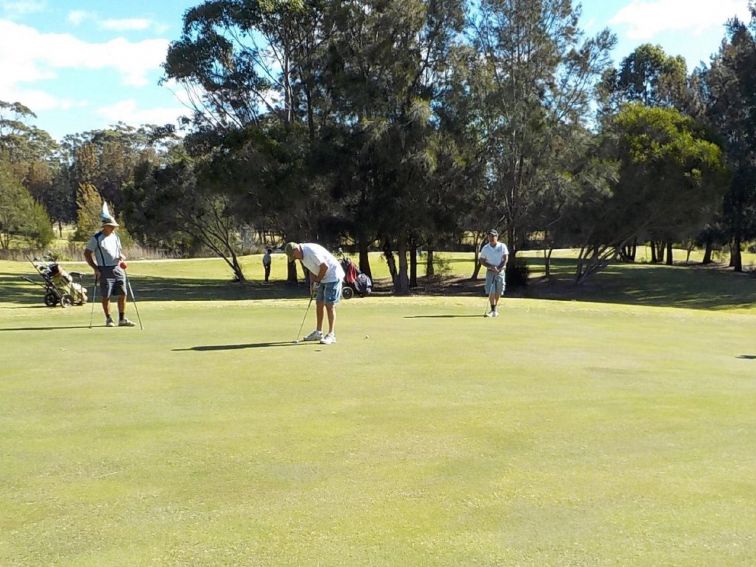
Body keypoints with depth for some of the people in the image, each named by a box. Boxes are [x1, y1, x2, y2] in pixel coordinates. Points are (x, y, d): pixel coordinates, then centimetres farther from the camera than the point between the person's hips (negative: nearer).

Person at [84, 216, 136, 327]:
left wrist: (122, 257, -1)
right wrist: (95, 268, -10)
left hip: (118, 269, 5)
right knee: (106, 296, 1)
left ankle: (122, 319, 9)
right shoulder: (96, 238, -5)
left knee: (122, 294, 2)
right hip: (105, 270, -5)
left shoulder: (115, 237, 13)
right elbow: (87, 254, -3)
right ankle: (108, 319, 14)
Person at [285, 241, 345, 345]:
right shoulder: (302, 255, 5)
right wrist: (312, 283, 6)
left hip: (333, 276, -10)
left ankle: (331, 335, -9)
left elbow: (324, 267, -25)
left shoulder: (311, 251, -25)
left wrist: (317, 281, -13)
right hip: (323, 278, 10)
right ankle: (318, 332, 19)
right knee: (319, 304, 10)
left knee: (329, 305, -12)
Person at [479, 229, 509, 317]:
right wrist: (492, 267, -12)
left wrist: (498, 268, -16)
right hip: (490, 271, 0)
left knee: (498, 291, 4)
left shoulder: (502, 246, -1)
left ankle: (496, 307, 23)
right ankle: (493, 309, -6)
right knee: (491, 291, -10)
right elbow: (482, 261, 2)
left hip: (501, 271, 0)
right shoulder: (485, 248, 2)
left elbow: (505, 259, -5)